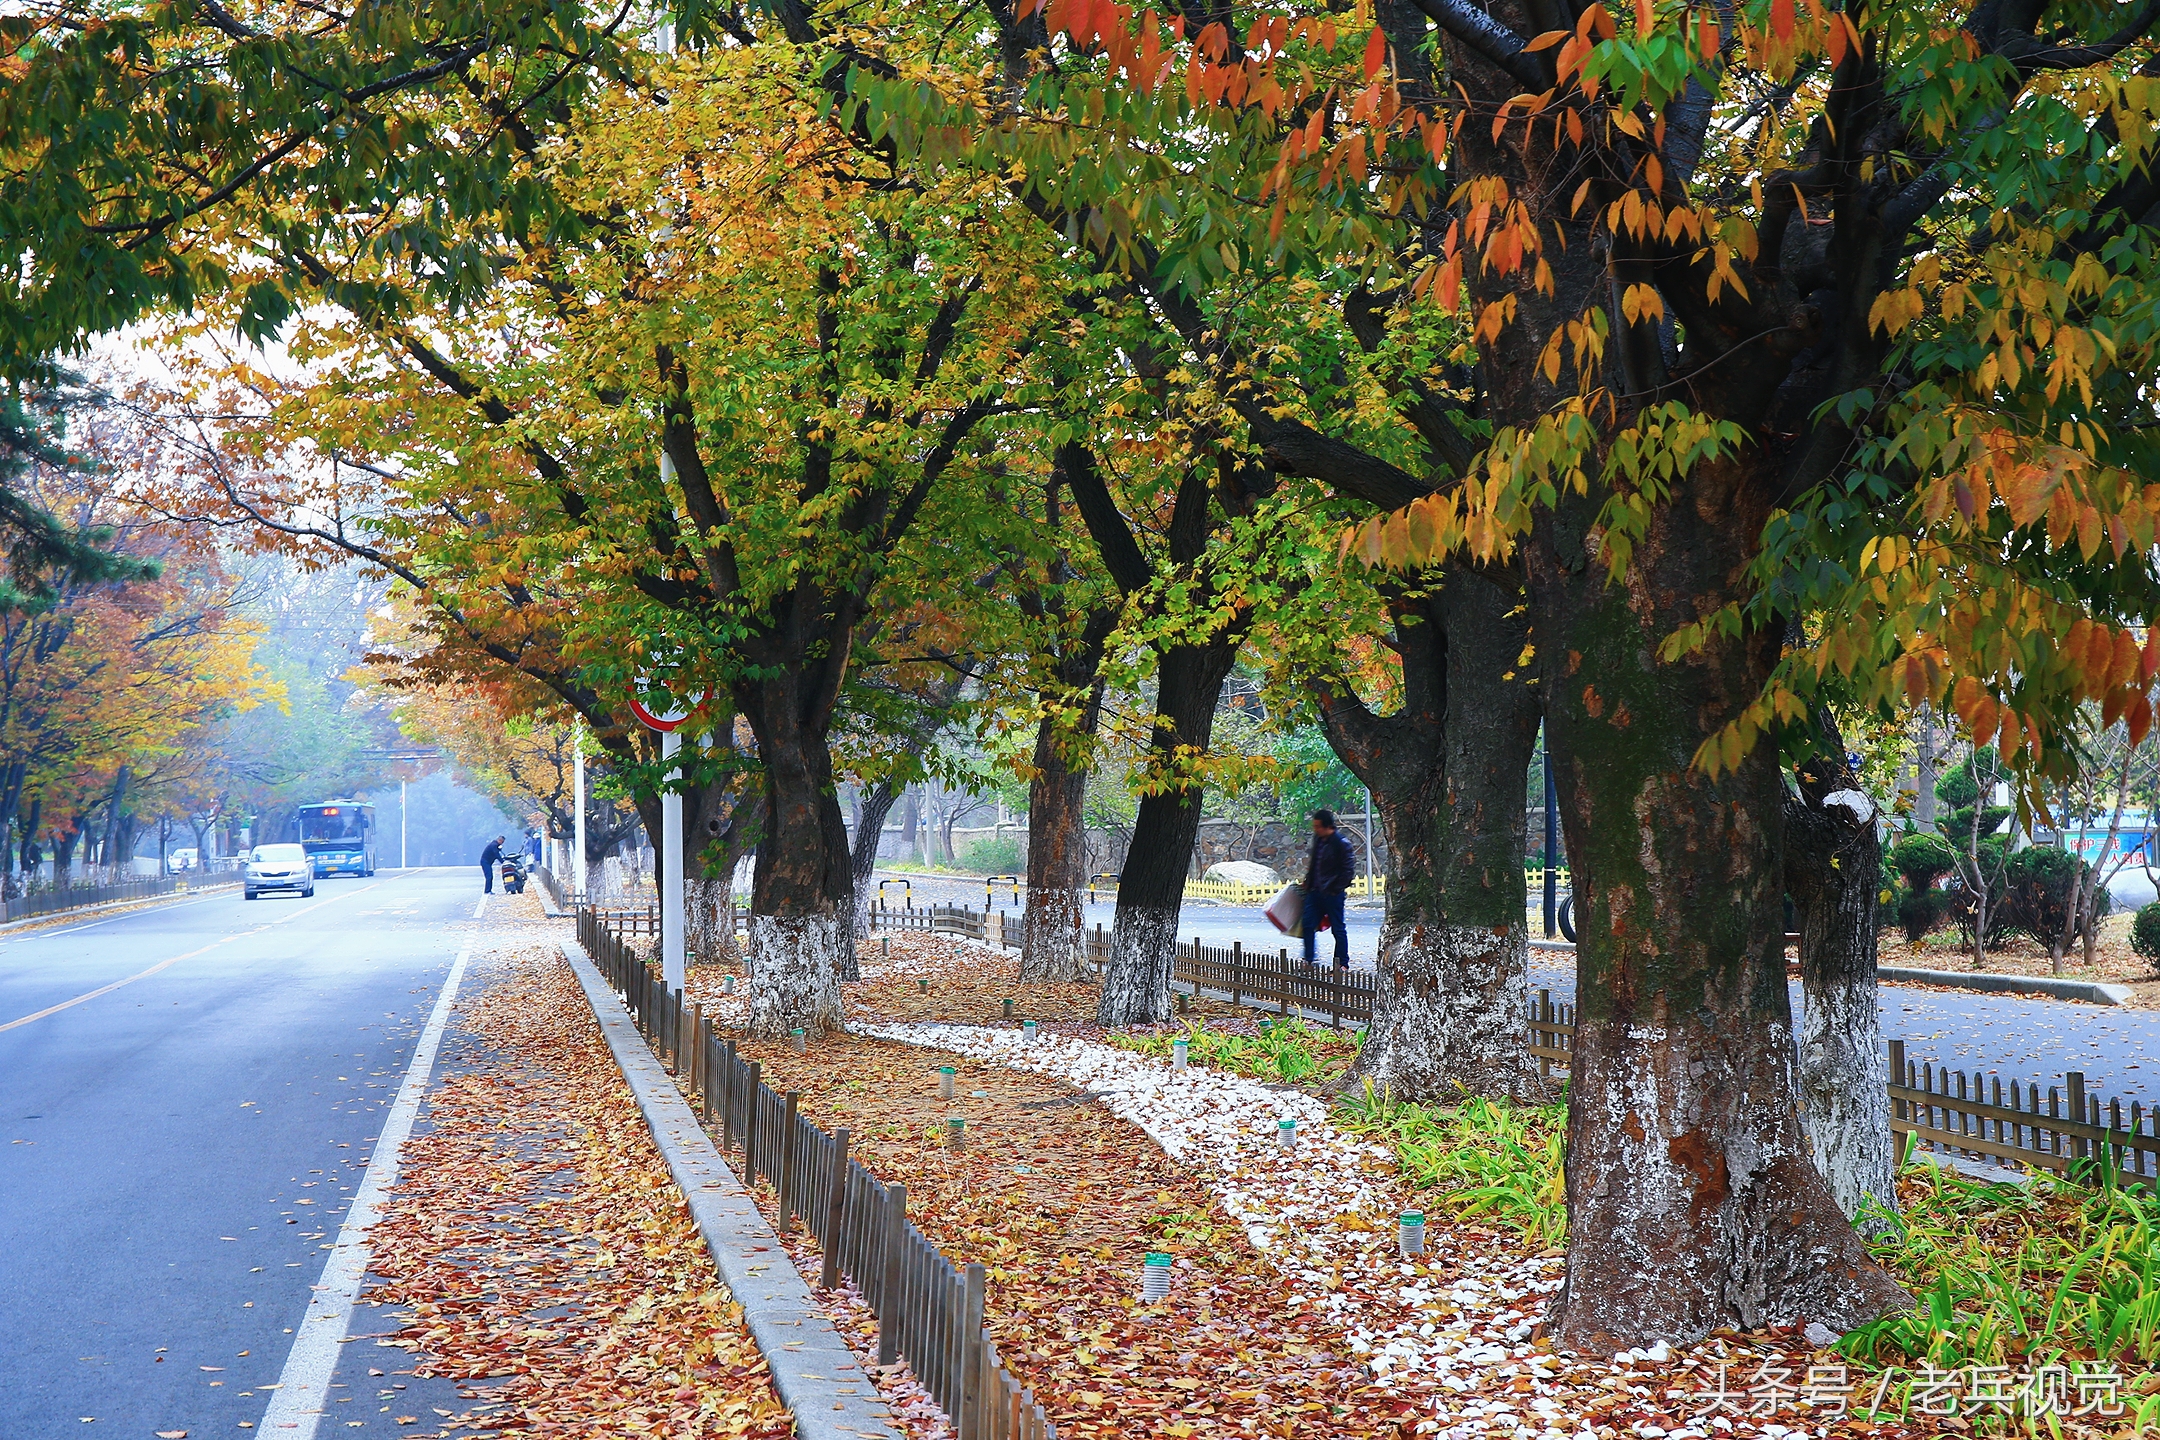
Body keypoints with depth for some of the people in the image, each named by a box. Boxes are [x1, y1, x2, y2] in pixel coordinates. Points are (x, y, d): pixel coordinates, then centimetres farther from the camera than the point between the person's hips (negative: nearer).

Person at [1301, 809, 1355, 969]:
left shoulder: (1341, 843, -14)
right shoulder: (1317, 839, 8)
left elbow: (1349, 870, -12)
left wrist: (1337, 889, -13)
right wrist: (1308, 882, 15)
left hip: (1332, 894, -7)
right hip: (1314, 891, 7)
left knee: (1338, 929, 2)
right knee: (1308, 926, 6)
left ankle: (1342, 963, 11)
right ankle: (1308, 960, 15)